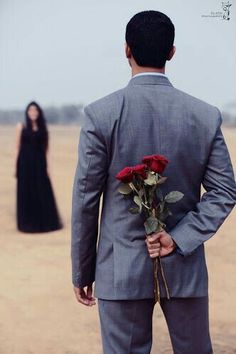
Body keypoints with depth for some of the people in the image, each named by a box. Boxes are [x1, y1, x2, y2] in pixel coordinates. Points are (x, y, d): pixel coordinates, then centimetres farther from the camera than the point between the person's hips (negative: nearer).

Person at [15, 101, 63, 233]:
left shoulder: (43, 128, 8)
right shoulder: (21, 126, 3)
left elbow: (46, 148, 7)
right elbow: (18, 147, 2)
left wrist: (47, 166, -2)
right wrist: (16, 166, -4)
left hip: (39, 163, 2)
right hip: (25, 164, -1)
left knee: (43, 193, 0)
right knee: (26, 193, 2)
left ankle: (46, 222, 12)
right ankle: (27, 224, 10)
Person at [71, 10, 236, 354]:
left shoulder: (101, 113, -9)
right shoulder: (206, 115, -2)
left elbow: (86, 200, -6)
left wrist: (82, 272, 3)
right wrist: (179, 240, -8)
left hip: (121, 270, -2)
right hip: (186, 268, 2)